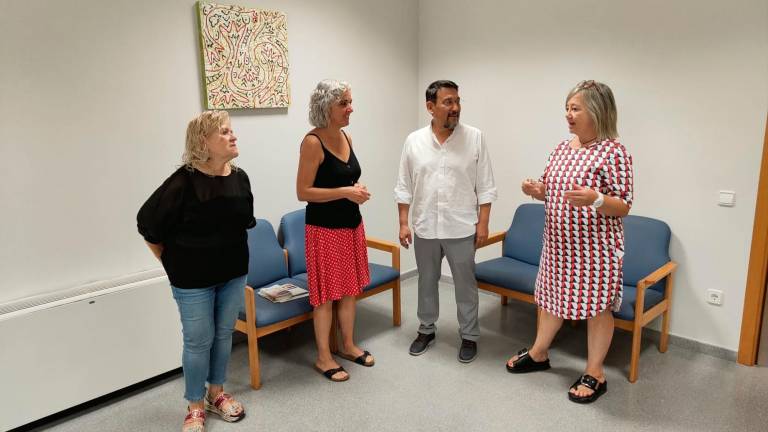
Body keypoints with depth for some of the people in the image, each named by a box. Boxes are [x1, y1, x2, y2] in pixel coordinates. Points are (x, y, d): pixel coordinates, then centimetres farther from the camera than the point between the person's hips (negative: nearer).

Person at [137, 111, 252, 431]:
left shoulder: (239, 177, -2)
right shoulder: (184, 181, -19)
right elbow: (147, 223, -12)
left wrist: (234, 256, 14)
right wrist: (172, 263, -4)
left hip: (233, 273, 5)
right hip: (193, 279, -5)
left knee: (223, 336, 16)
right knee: (198, 342, 7)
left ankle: (216, 394, 36)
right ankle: (195, 406, 27)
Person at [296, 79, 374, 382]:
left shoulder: (346, 137, 7)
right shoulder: (313, 142, -16)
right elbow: (303, 192, -17)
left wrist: (357, 189, -1)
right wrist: (344, 192, -22)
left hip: (352, 224, 8)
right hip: (324, 229, -8)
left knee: (350, 287, 16)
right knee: (326, 293, 4)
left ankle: (348, 345, 33)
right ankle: (323, 357, 20)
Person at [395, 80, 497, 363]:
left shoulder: (474, 138, -4)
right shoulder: (414, 141, 0)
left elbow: (485, 186, -3)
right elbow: (404, 187, 4)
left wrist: (483, 223, -7)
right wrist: (403, 223, 0)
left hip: (461, 228, -2)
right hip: (425, 228, 2)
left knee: (465, 284, 8)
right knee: (426, 282, 15)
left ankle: (469, 336, 23)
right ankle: (426, 330, 32)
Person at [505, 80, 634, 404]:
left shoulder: (614, 152, -15)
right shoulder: (563, 147, 7)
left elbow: (624, 207, -15)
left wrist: (595, 200, -34)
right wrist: (537, 190, -6)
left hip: (595, 248, -7)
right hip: (559, 244, 7)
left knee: (597, 305, 7)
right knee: (551, 296, 18)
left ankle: (595, 373, 22)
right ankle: (538, 353, 36)